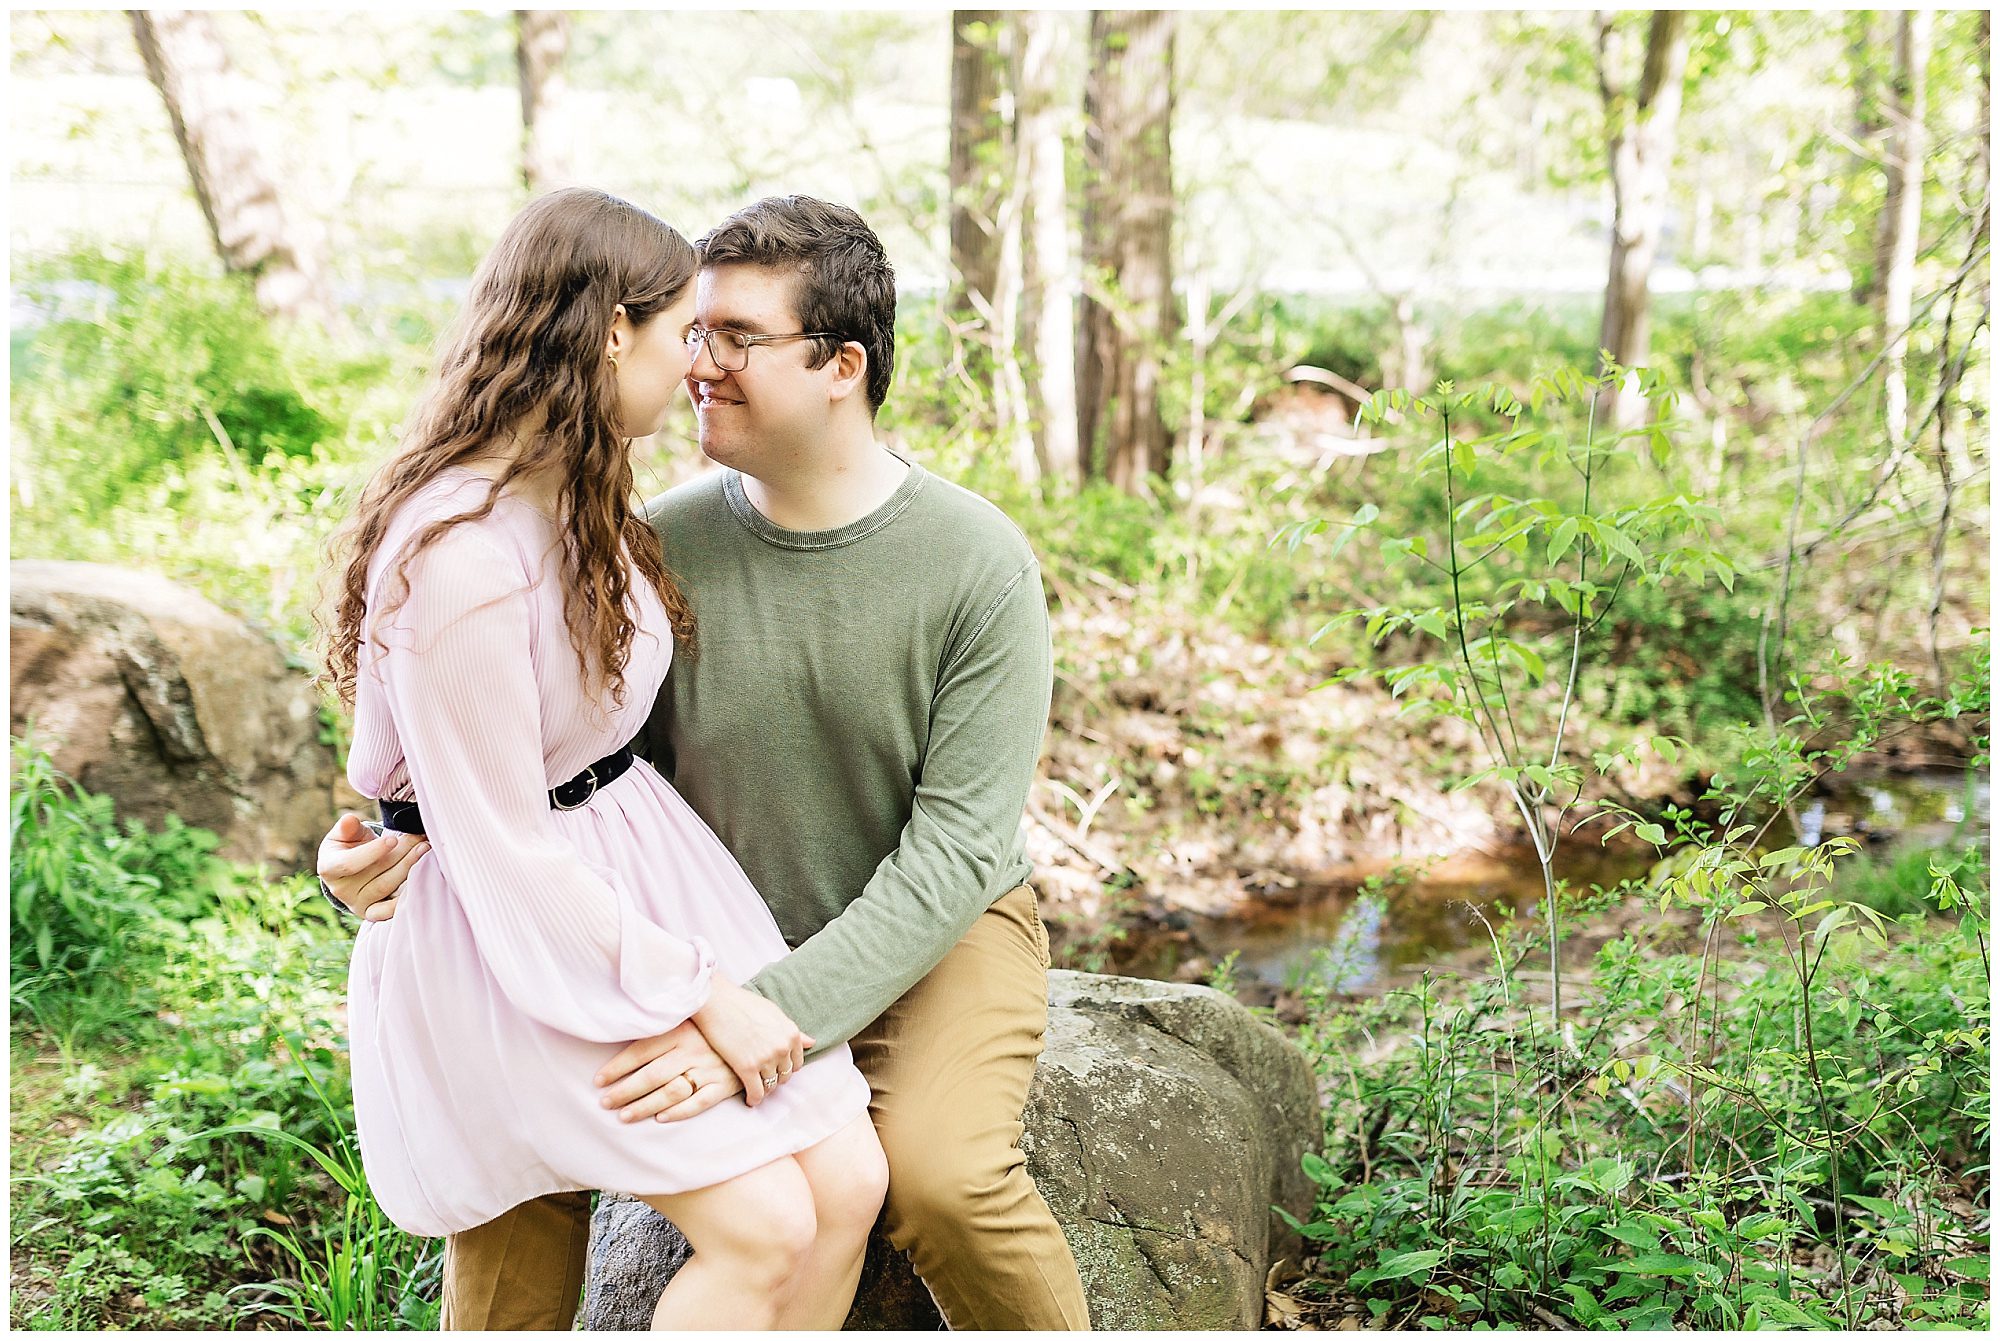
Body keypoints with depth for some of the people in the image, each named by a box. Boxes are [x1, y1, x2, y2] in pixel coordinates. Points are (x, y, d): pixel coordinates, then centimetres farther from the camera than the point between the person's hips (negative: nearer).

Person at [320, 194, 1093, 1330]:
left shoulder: (979, 563, -17)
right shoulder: (662, 547, -9)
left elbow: (955, 850, -21)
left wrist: (768, 1020, -31)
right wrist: (417, 851, -25)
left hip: (941, 934, -3)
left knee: (943, 1175, -30)